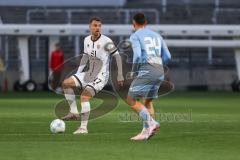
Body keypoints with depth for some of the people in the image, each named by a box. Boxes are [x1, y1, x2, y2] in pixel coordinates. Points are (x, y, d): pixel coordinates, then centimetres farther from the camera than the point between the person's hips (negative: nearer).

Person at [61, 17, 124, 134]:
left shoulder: (106, 41, -15)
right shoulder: (87, 40, 6)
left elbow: (117, 56, -12)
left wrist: (120, 75, -15)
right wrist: (78, 73, 16)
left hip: (101, 76, -7)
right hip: (89, 74, 7)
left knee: (84, 96, -22)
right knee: (66, 83, -3)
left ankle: (83, 127, -19)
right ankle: (74, 112, 1)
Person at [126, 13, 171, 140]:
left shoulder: (135, 36, 2)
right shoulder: (156, 36, 20)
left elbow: (137, 55, -13)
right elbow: (167, 57, 16)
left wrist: (133, 72, 0)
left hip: (146, 71, -7)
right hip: (160, 71, 7)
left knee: (131, 100, -2)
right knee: (148, 101, 18)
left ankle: (151, 123, -18)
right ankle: (146, 131, 8)